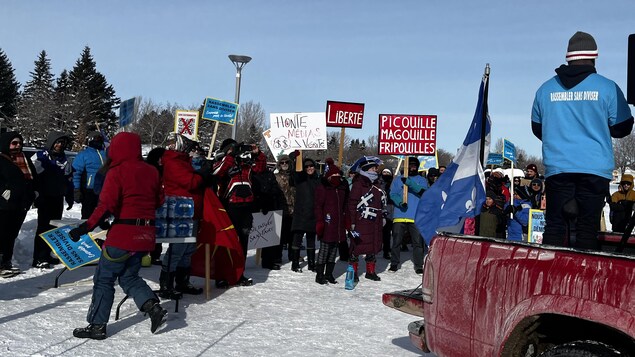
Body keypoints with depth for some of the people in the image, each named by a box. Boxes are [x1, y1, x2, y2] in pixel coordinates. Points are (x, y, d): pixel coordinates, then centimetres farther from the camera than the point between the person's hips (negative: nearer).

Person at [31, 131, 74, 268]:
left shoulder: (64, 161, 15)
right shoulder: (40, 157, -6)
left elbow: (69, 180, 21)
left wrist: (70, 198, 19)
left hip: (58, 199, 7)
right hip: (44, 199, -7)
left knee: (54, 227, 10)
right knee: (43, 227, -8)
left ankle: (46, 255, 20)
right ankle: (38, 259, -4)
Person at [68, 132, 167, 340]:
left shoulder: (117, 172, -11)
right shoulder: (151, 171, 7)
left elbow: (106, 206, -19)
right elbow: (159, 200, 16)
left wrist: (86, 227, -19)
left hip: (123, 233, -6)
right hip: (146, 234, 7)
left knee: (104, 278, 5)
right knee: (129, 276, 19)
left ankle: (97, 326, 9)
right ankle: (154, 308, 3)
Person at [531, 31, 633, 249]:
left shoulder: (545, 89, 5)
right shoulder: (607, 88, -2)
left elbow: (537, 129, 14)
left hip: (556, 167, 2)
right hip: (595, 168, -2)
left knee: (554, 225, 6)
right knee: (588, 227, 1)